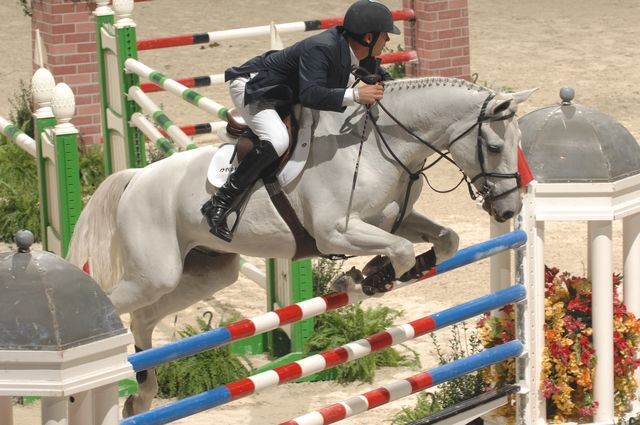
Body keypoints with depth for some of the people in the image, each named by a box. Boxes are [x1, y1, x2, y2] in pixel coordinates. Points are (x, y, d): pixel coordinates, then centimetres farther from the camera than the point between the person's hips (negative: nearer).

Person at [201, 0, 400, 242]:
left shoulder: (356, 51, -8)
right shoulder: (321, 49, -34)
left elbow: (379, 75, 14)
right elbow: (310, 95, -48)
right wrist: (356, 95, -49)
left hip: (287, 93, 10)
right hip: (251, 88, -10)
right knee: (277, 140, -34)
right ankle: (219, 204, -29)